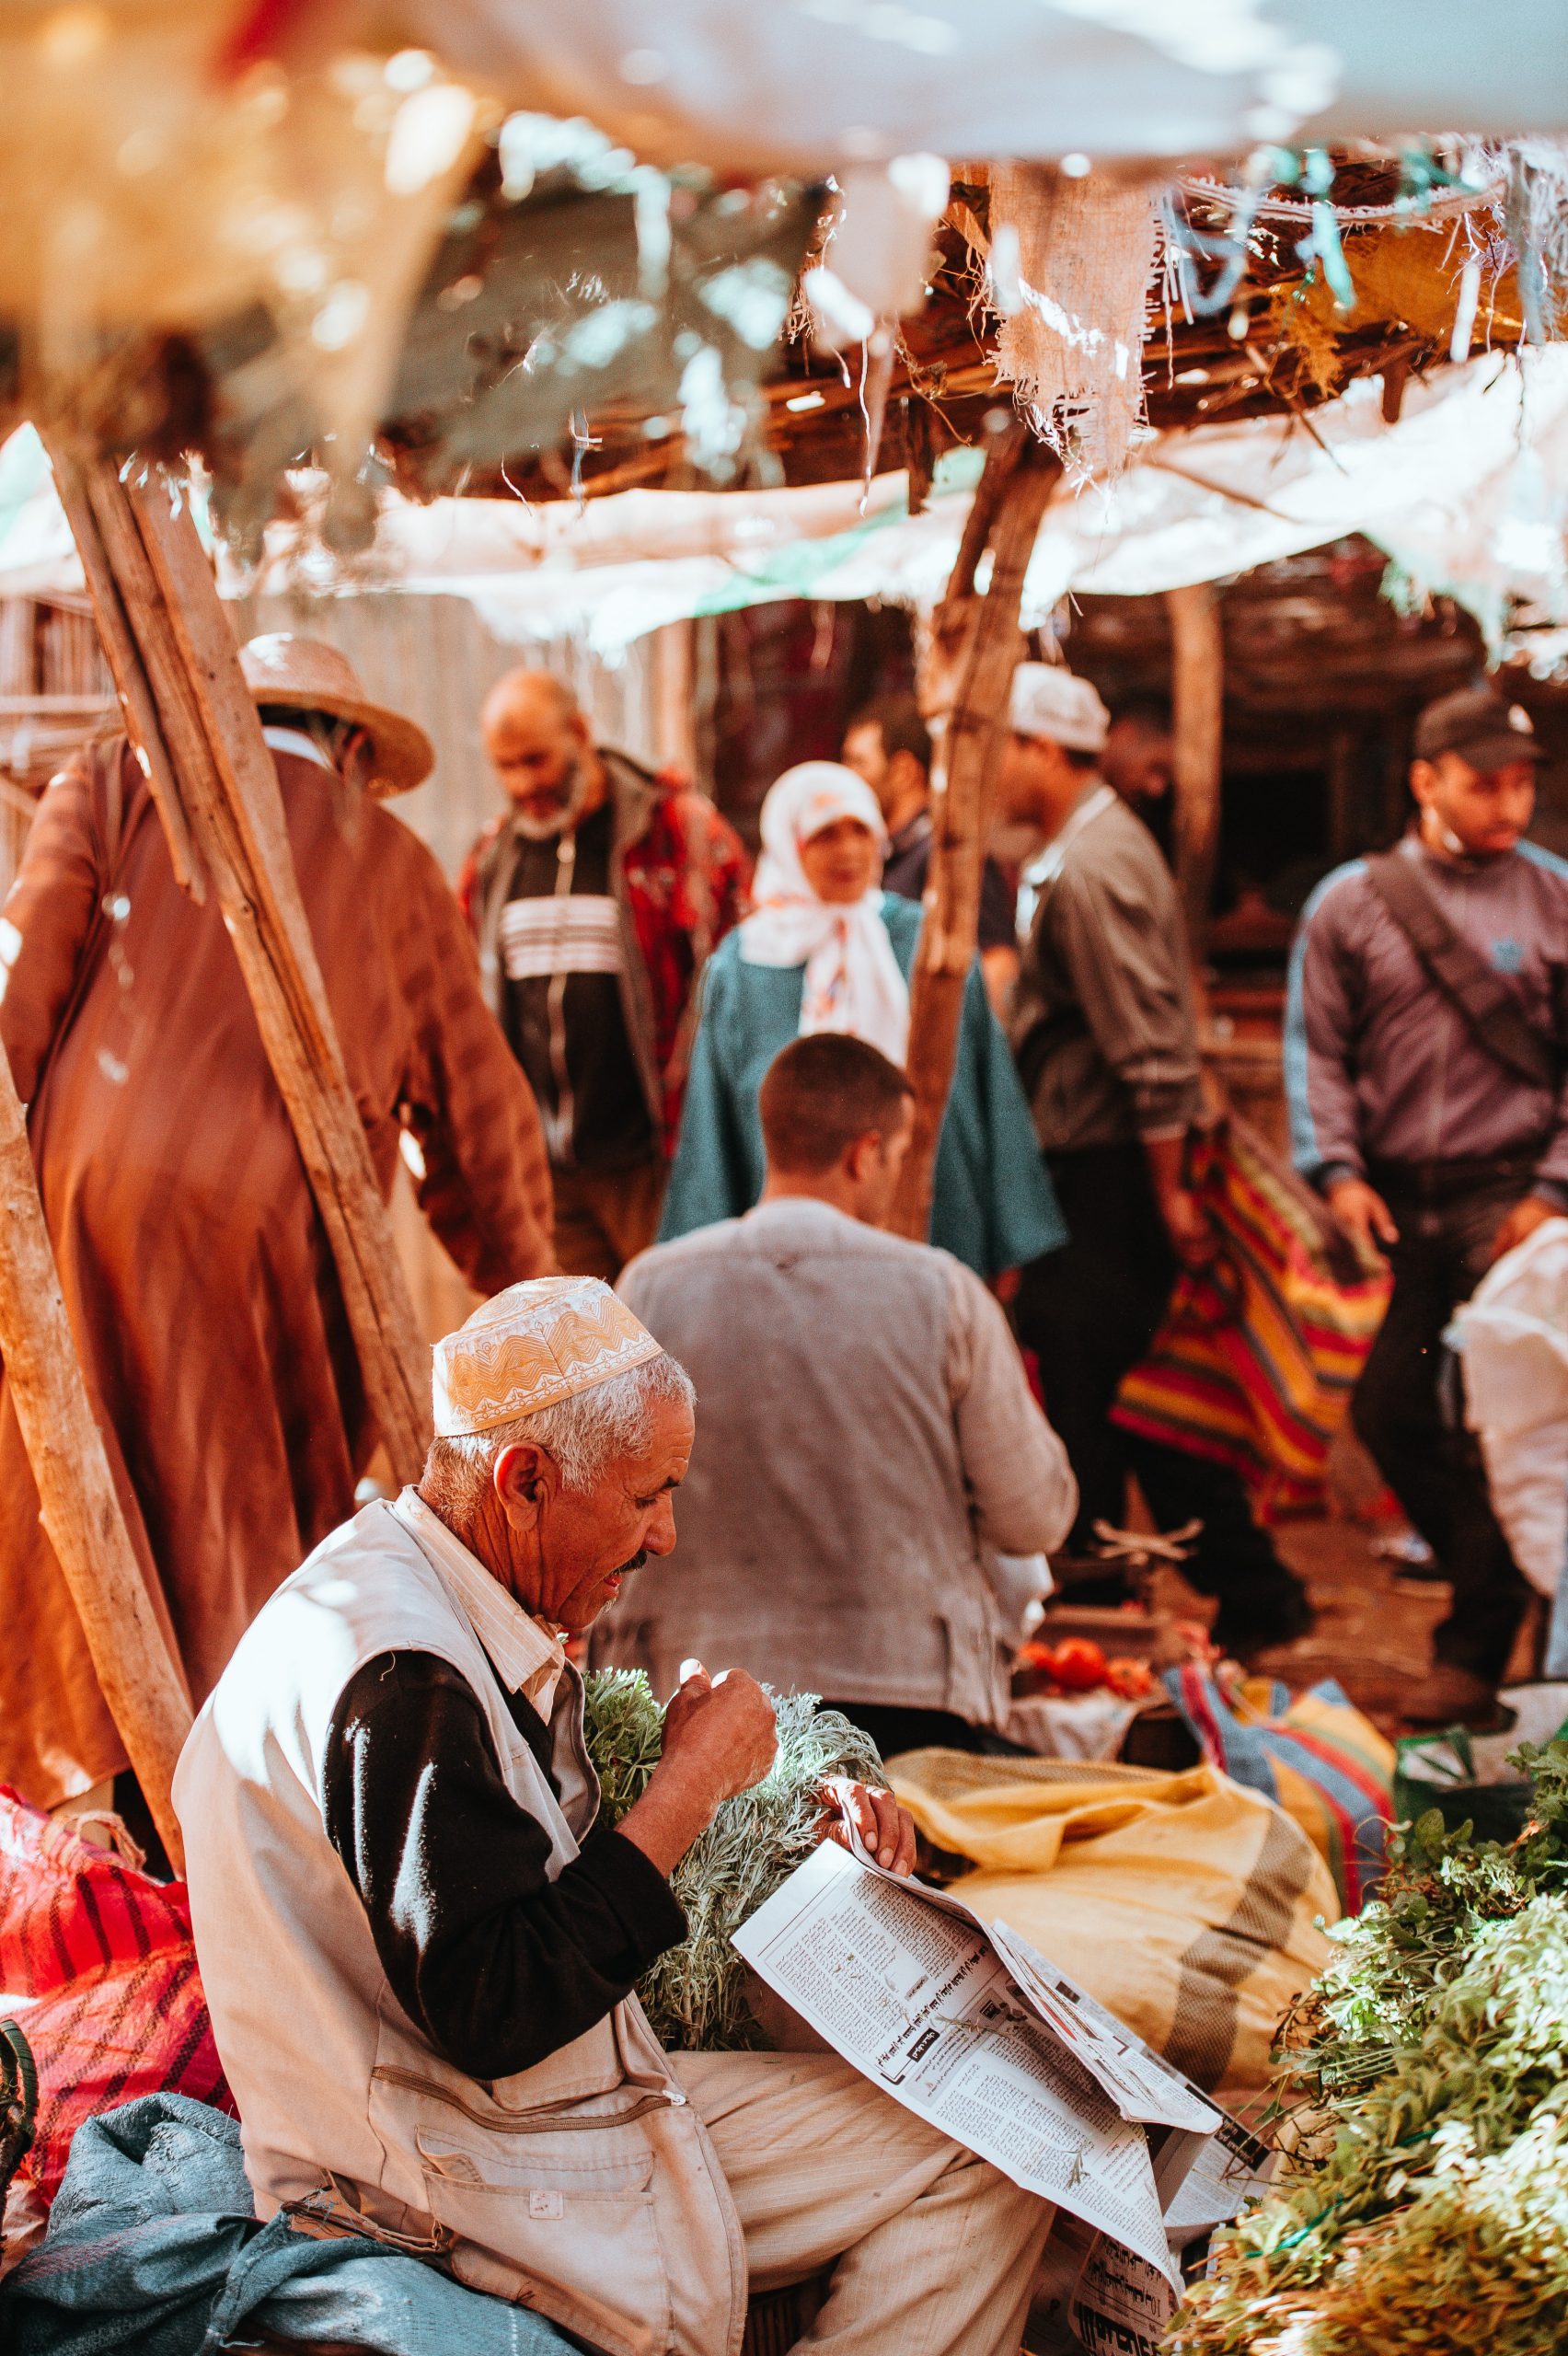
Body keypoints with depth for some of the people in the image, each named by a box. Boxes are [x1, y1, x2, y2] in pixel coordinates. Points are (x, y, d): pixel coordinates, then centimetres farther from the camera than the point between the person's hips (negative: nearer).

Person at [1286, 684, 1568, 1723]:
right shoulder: (1350, 902, 7)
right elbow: (1316, 1048, 8)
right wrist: (1339, 1170, -5)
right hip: (1392, 1199, 3)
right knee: (1388, 1410, 4)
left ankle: (1476, 1649, -1)